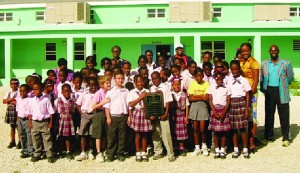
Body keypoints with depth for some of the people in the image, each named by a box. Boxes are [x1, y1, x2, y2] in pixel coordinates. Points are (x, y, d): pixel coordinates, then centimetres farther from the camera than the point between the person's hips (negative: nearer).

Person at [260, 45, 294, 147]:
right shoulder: (264, 64, 8)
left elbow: (290, 76, 10)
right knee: (269, 114, 9)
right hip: (269, 91, 2)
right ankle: (268, 136, 21)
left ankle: (285, 138, 9)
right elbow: (261, 78, 12)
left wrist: (284, 85, 9)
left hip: (281, 92, -2)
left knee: (284, 115, 0)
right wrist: (263, 88, 4)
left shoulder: (285, 63, 1)